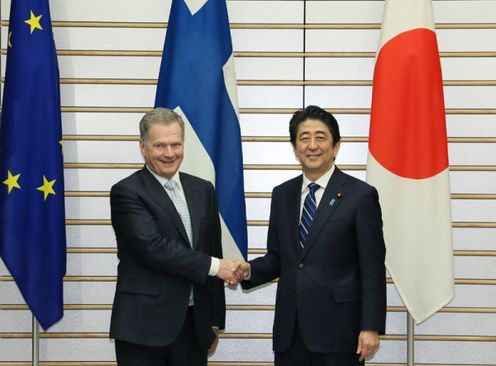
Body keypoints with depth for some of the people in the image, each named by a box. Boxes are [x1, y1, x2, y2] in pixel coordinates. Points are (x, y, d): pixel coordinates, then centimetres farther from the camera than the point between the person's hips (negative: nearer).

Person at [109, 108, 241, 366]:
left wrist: (214, 321, 13)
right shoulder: (126, 192, -6)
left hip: (194, 325, 5)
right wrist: (213, 266, -15)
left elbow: (213, 252, 14)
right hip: (144, 327, -5)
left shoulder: (202, 190, 11)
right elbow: (152, 247, -18)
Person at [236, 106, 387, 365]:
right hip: (289, 328, 4)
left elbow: (373, 269, -6)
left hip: (337, 327, -4)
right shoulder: (282, 195, 10)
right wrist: (250, 270, -5)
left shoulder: (361, 195, -5)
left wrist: (371, 327, -10)